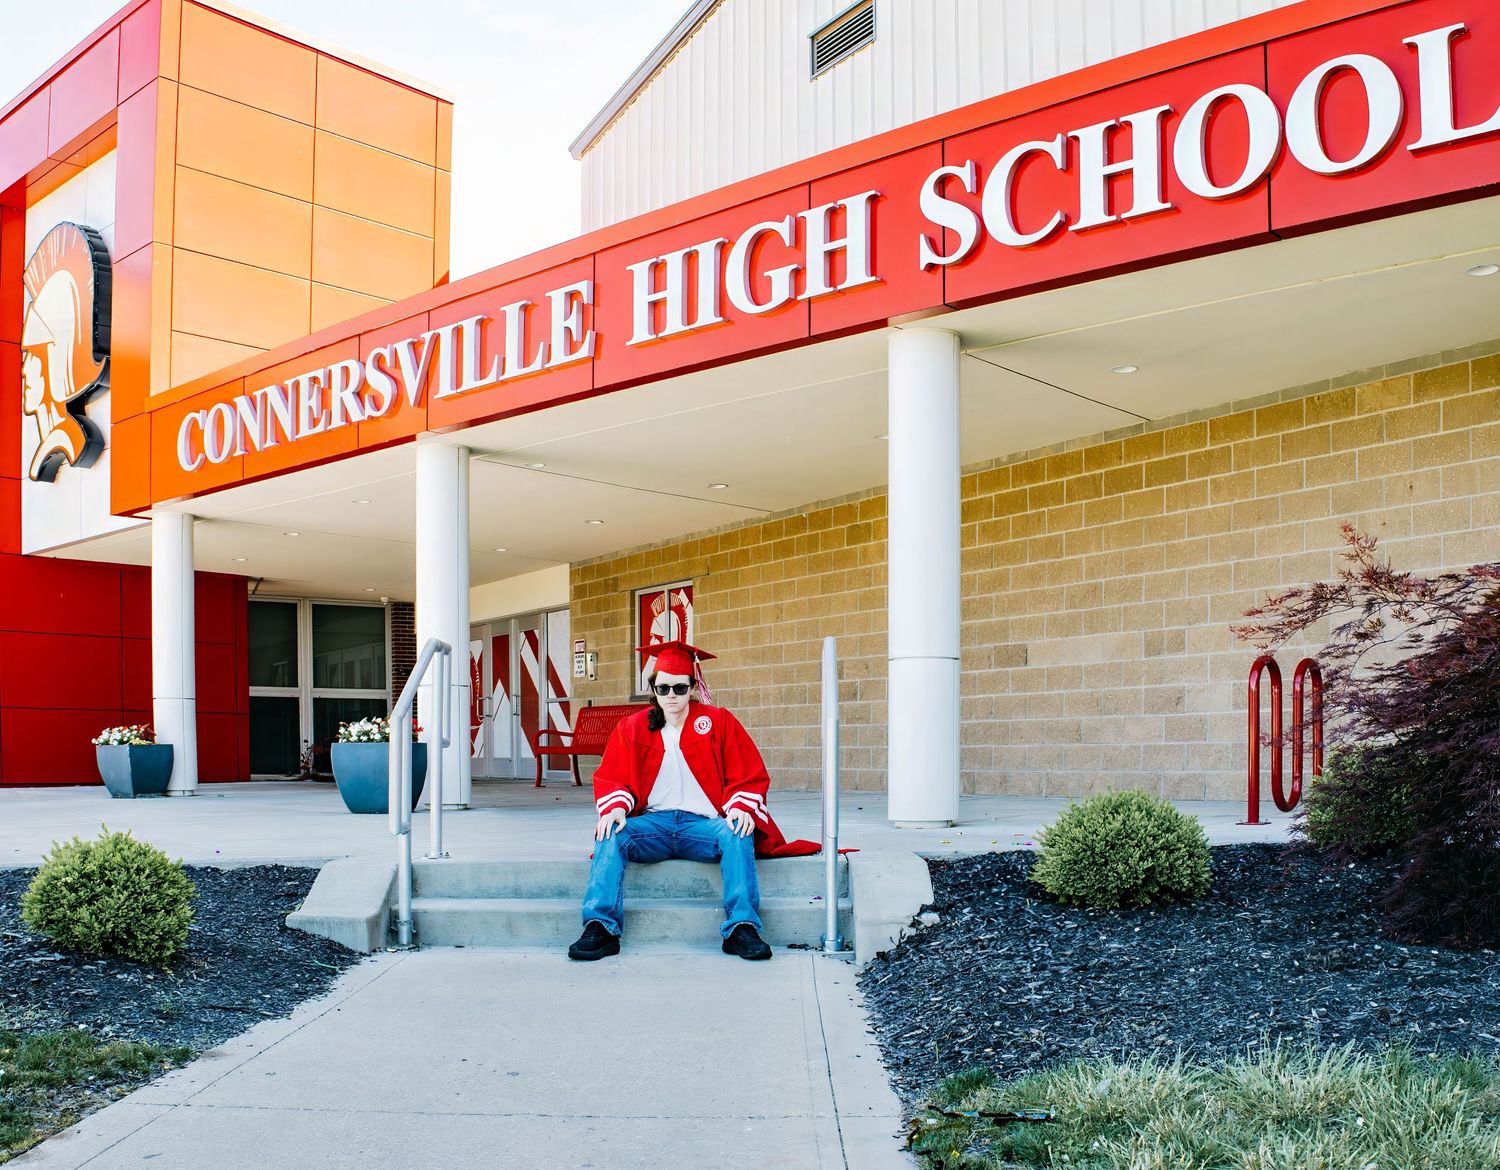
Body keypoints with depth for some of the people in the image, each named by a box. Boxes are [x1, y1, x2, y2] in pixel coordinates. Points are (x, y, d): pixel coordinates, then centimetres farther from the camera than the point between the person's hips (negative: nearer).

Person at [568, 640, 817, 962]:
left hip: (703, 825, -1)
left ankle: (741, 929, -34)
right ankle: (600, 929, -32)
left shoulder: (719, 722, 6)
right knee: (610, 835, -28)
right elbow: (610, 778, 11)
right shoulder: (632, 728, 11)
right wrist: (615, 808, -13)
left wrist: (740, 807, -17)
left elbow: (751, 776, 4)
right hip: (652, 824, 1)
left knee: (737, 835, -33)